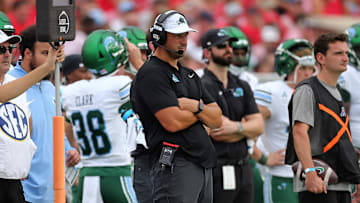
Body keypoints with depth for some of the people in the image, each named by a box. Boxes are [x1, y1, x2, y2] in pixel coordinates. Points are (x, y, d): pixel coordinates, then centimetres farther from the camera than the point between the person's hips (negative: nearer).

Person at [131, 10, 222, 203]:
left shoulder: (189, 75, 22)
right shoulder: (152, 74, -7)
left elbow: (216, 120, 16)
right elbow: (173, 122, -18)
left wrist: (196, 106, -6)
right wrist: (203, 111, 2)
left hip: (203, 164, 9)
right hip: (175, 164, -9)